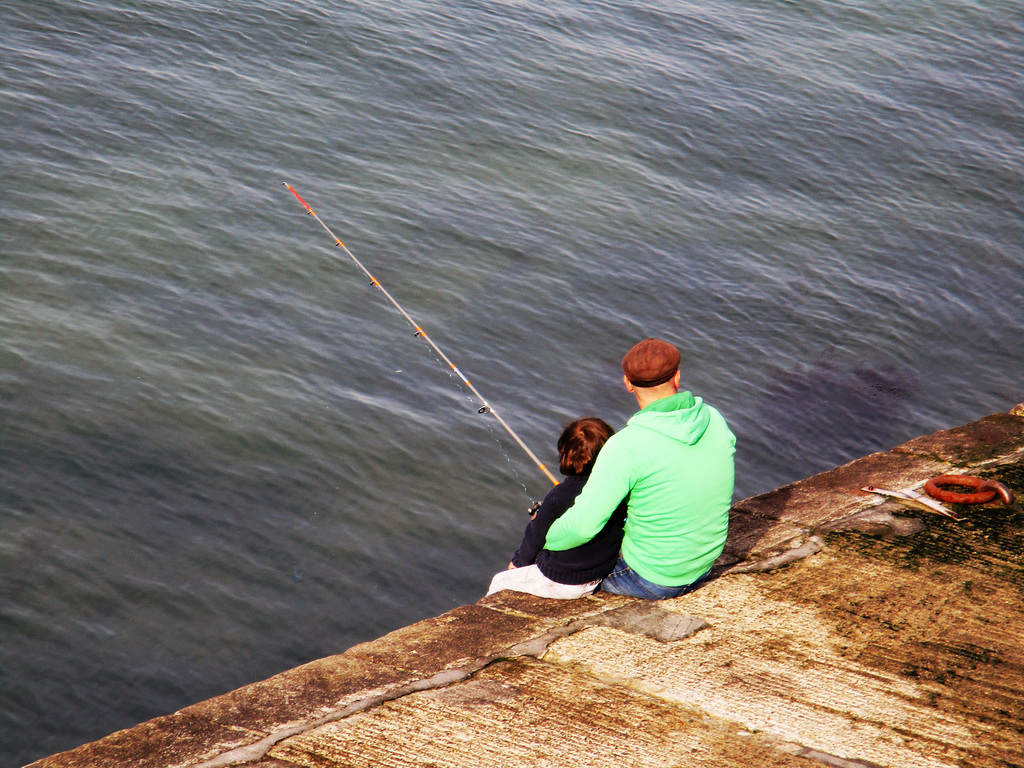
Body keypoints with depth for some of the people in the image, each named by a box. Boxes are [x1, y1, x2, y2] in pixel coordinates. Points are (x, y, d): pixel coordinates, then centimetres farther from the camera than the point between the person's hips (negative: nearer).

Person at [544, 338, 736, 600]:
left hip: (651, 581, -6)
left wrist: (542, 544, -8)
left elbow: (583, 525, -27)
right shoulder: (715, 420, -7)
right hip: (703, 571, 6)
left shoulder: (627, 446, -27)